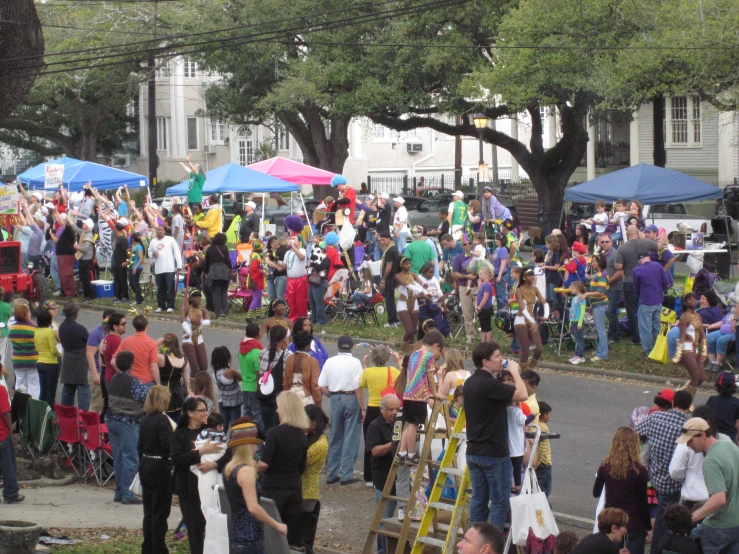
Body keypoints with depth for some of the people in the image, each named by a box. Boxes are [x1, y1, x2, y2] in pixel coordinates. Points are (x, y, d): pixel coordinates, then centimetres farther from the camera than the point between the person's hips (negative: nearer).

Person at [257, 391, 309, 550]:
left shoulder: (274, 433, -13)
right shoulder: (302, 436, 6)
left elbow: (264, 464, -20)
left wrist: (254, 469, 0)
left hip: (274, 489, -5)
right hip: (295, 488, 5)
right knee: (293, 536, 8)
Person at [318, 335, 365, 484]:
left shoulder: (329, 362, 3)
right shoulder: (354, 362, -9)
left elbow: (321, 386, 3)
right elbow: (358, 387, -14)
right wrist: (362, 408, -9)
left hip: (335, 399, 4)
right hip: (351, 398, -4)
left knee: (335, 438, 14)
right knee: (350, 438, 2)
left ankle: (331, 474, 16)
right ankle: (346, 475, 0)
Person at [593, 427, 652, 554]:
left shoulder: (605, 466, -3)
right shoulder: (639, 471, -13)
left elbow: (596, 493, 11)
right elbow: (643, 503, -8)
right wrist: (648, 528, 3)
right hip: (634, 527, -3)